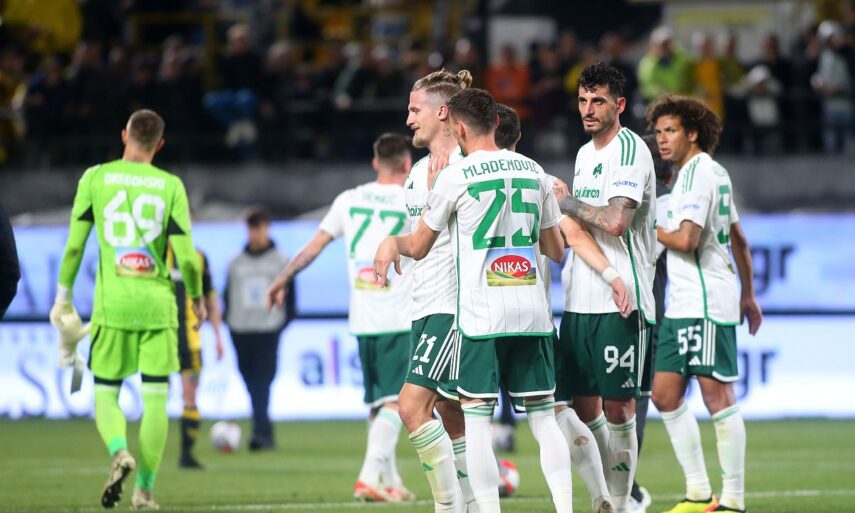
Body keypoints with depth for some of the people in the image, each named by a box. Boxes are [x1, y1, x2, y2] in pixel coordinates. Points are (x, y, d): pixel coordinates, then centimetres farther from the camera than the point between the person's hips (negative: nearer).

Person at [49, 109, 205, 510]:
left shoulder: (95, 178, 1)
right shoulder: (170, 186, 0)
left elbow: (74, 244, 1)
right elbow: (186, 256, -3)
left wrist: (63, 296, 12)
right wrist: (196, 296, 14)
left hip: (111, 304, 0)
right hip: (157, 305, 0)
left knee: (105, 395, 9)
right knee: (155, 399, 6)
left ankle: (120, 452, -20)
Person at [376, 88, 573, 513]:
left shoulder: (455, 176, -4)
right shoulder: (533, 171, 9)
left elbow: (419, 247, 6)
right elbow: (557, 251, 18)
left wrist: (391, 244, 23)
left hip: (481, 314, -4)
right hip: (533, 312, 4)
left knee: (476, 415, -1)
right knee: (543, 415, 7)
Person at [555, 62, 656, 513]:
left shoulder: (630, 150, -11)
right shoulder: (585, 153, 17)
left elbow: (615, 222, -22)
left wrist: (565, 202, -11)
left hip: (620, 302, -8)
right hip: (580, 301, 8)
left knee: (617, 408, -5)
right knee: (583, 406, 9)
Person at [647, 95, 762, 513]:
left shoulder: (698, 172, -12)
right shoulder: (715, 172, 18)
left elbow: (686, 240, -20)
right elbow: (738, 239, 25)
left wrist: (651, 231, -2)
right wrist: (748, 294, 29)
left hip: (706, 302, -10)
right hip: (682, 304, 10)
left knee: (716, 395, -8)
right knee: (665, 395, 8)